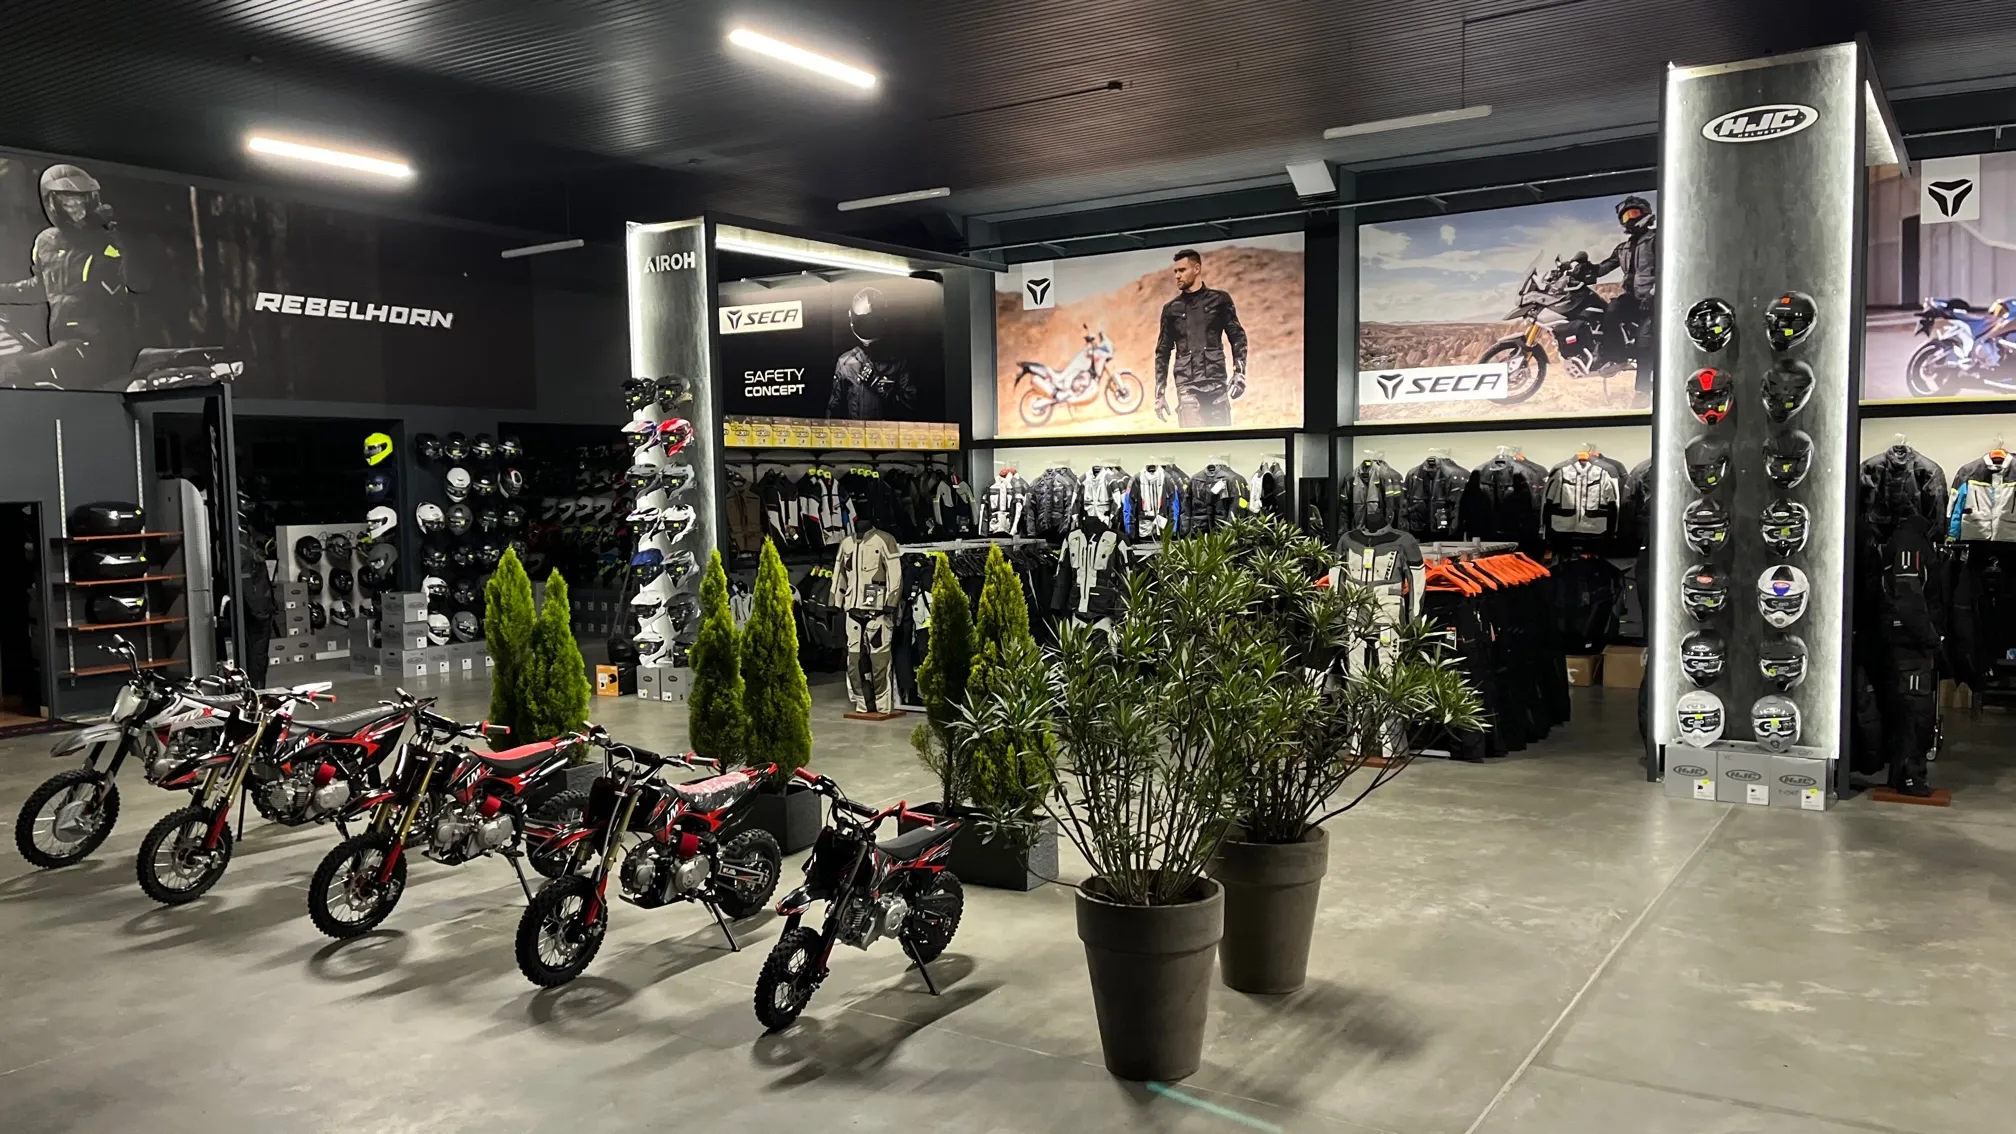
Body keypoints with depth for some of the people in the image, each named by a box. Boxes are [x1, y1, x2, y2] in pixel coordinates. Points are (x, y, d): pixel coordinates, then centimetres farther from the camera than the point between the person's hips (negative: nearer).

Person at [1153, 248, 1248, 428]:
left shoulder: (1219, 300, 9)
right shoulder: (1171, 309, 12)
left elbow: (1237, 337, 9)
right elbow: (1163, 352, 14)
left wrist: (1239, 372, -5)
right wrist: (1159, 392, 8)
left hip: (1217, 382, 0)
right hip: (1187, 386, 0)